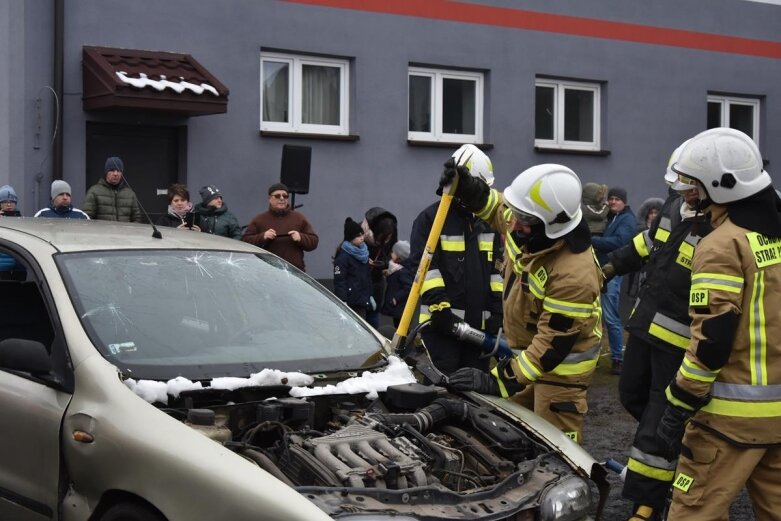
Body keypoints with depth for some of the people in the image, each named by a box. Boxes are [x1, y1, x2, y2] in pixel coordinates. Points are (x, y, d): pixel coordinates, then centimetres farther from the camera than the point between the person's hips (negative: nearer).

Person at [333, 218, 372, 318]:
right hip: (351, 301, -8)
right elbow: (339, 280, -16)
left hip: (362, 300, 8)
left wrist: (370, 295, 23)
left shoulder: (363, 253, 15)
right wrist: (342, 301, -20)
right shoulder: (343, 256, -11)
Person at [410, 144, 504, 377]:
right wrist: (440, 308, -19)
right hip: (442, 323, -6)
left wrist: (497, 311, 9)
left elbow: (496, 270, 17)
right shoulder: (430, 219, -4)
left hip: (479, 324, 6)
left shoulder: (487, 222, 16)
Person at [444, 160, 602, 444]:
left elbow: (552, 346, -32)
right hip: (526, 349, 9)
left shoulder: (574, 275, -37)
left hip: (561, 366, -9)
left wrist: (497, 382, -33)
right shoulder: (529, 231, -13)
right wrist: (466, 186, -5)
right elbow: (498, 207, 13)